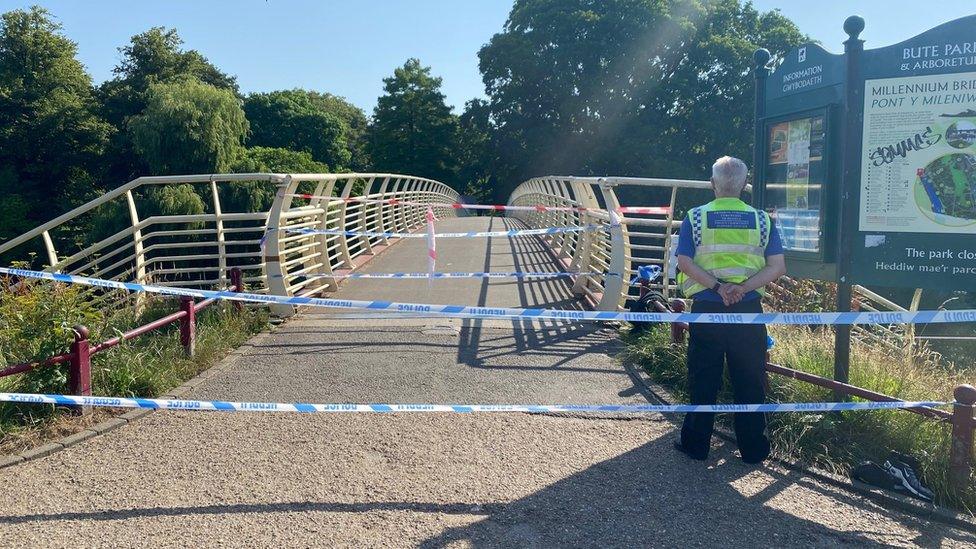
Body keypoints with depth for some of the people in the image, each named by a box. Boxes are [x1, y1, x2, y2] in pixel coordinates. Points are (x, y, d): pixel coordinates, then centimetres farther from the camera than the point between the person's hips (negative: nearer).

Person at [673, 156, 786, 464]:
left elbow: (685, 262, -9)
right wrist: (743, 287, -13)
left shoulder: (695, 217, 0)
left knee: (703, 380, 9)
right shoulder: (762, 220, 3)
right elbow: (778, 267, -4)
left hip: (706, 310, -1)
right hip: (748, 311, 1)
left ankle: (696, 444, 18)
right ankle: (753, 448, 19)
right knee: (749, 381, 10)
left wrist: (716, 286, -13)